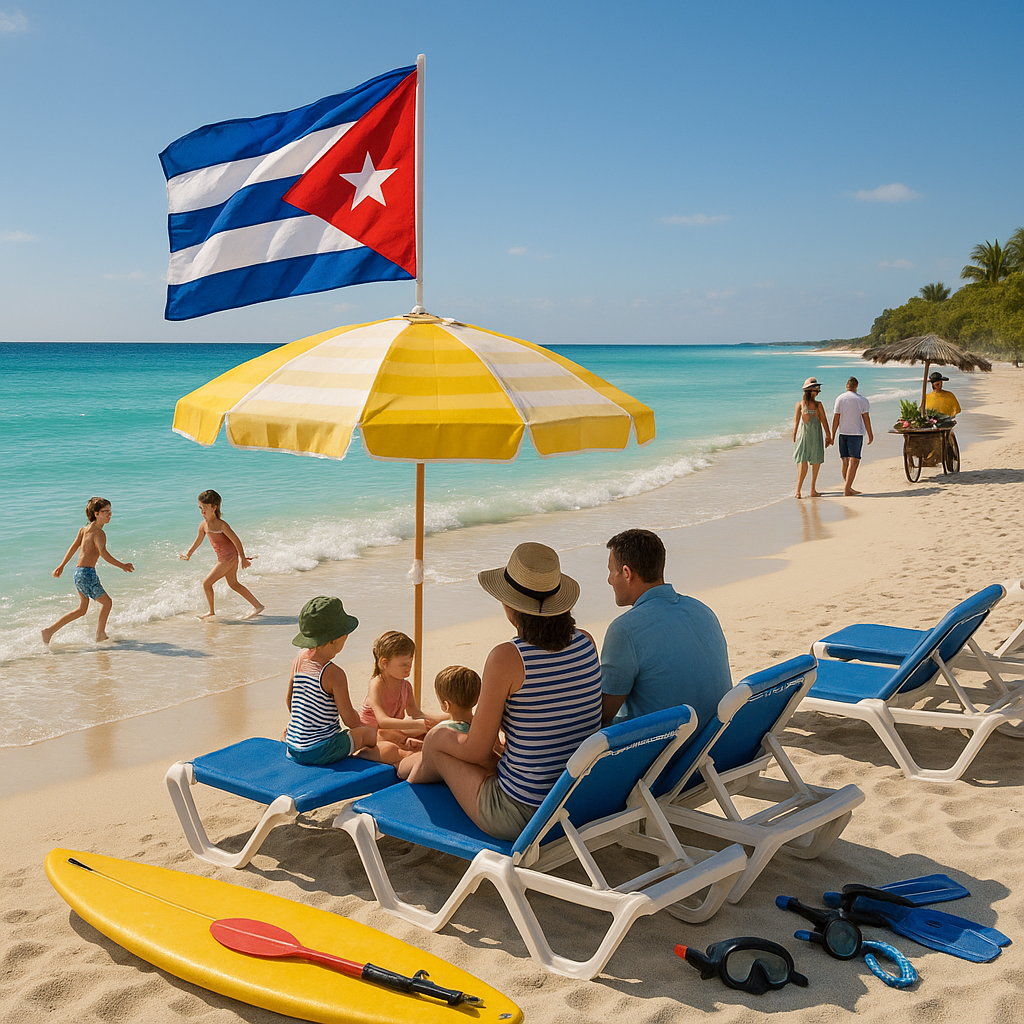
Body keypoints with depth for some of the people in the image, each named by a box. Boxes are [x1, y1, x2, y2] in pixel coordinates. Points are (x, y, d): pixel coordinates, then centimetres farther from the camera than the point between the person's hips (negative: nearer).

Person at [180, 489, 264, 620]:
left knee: (207, 583, -3)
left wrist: (243, 559, -16)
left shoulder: (221, 525, -23)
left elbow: (236, 540, -19)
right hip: (223, 559, 9)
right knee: (234, 584, 17)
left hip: (229, 557, -9)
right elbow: (198, 541, 18)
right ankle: (257, 606, 23)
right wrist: (188, 554, 23)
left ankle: (211, 612, 12)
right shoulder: (203, 525, 0)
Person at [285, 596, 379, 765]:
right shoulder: (334, 674, -19)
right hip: (318, 753, -7)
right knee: (369, 733, 10)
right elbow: (350, 721, -12)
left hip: (293, 748, 7)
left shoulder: (299, 660, 1)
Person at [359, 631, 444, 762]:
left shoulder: (406, 686, 4)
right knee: (387, 750, -42)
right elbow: (382, 721, -33)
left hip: (395, 734, 8)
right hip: (371, 736, -8)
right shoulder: (377, 685, -20)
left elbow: (416, 715, 4)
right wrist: (418, 724, -41)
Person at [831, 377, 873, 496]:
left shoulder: (840, 399, 1)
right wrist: (870, 435, 5)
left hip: (842, 433, 4)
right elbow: (866, 418, -4)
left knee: (845, 461, 12)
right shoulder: (862, 400, -4)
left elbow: (836, 418, 0)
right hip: (856, 433, -3)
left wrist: (832, 435, 5)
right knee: (854, 461, -5)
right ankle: (847, 488, -13)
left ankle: (847, 487, 17)